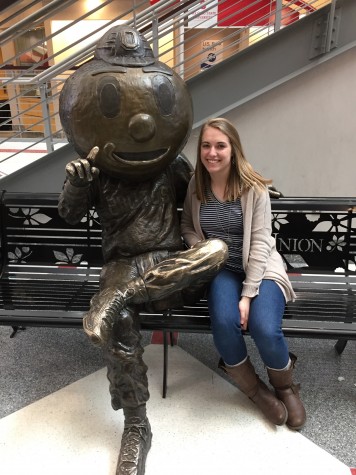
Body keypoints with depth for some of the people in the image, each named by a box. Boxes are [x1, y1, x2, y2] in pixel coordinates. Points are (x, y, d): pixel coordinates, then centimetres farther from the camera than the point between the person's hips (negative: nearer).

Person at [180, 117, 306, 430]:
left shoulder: (254, 188, -10)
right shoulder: (195, 185, 1)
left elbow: (259, 243, -13)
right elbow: (187, 227, 11)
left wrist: (248, 295, -19)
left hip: (260, 268, -2)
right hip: (222, 269, 2)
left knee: (266, 330, -26)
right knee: (224, 323, -28)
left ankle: (285, 386, 14)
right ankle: (255, 389, 5)